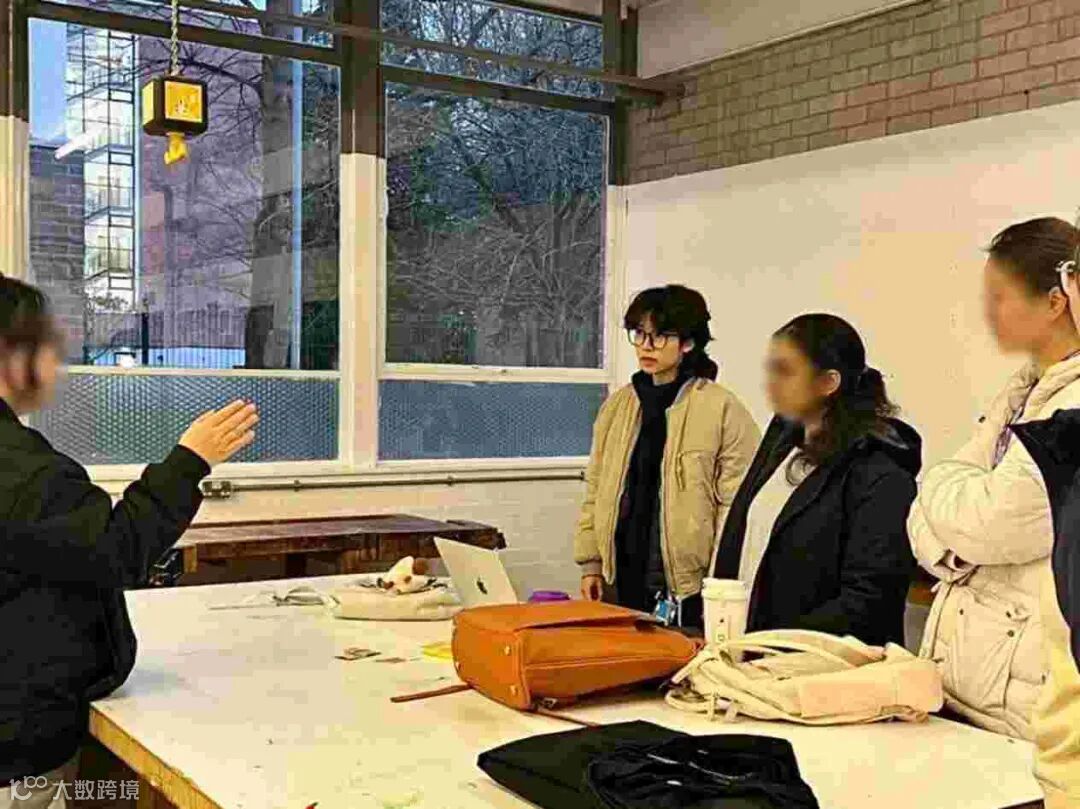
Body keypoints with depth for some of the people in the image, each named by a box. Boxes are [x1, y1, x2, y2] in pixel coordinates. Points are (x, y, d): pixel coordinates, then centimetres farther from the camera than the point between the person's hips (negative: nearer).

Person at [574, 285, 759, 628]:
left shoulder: (722, 408, -7)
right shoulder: (617, 405, 10)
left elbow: (736, 505, -8)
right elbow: (595, 492, 14)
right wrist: (591, 563, 9)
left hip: (688, 584, -5)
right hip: (622, 579, 5)